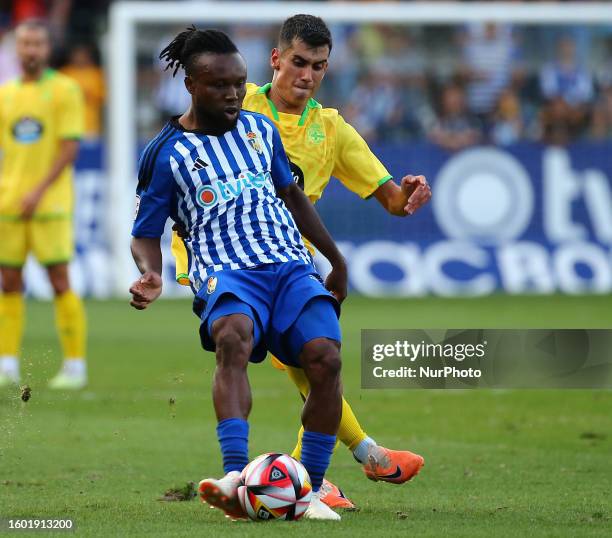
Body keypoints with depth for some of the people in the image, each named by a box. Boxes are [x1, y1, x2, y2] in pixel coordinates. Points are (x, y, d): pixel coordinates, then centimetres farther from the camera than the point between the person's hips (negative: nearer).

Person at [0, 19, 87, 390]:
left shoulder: (65, 90, -2)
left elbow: (70, 148, -9)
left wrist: (39, 191, -16)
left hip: (50, 204, -5)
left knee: (60, 282, -5)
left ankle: (75, 366, 0)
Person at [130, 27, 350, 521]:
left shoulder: (259, 128, 18)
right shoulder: (167, 153, 6)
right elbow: (145, 233, 8)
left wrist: (336, 259, 35)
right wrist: (151, 276, -14)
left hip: (292, 265, 4)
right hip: (225, 271, -4)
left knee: (325, 357, -25)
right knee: (233, 338, -39)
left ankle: (311, 492, -15)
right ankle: (236, 478, -50)